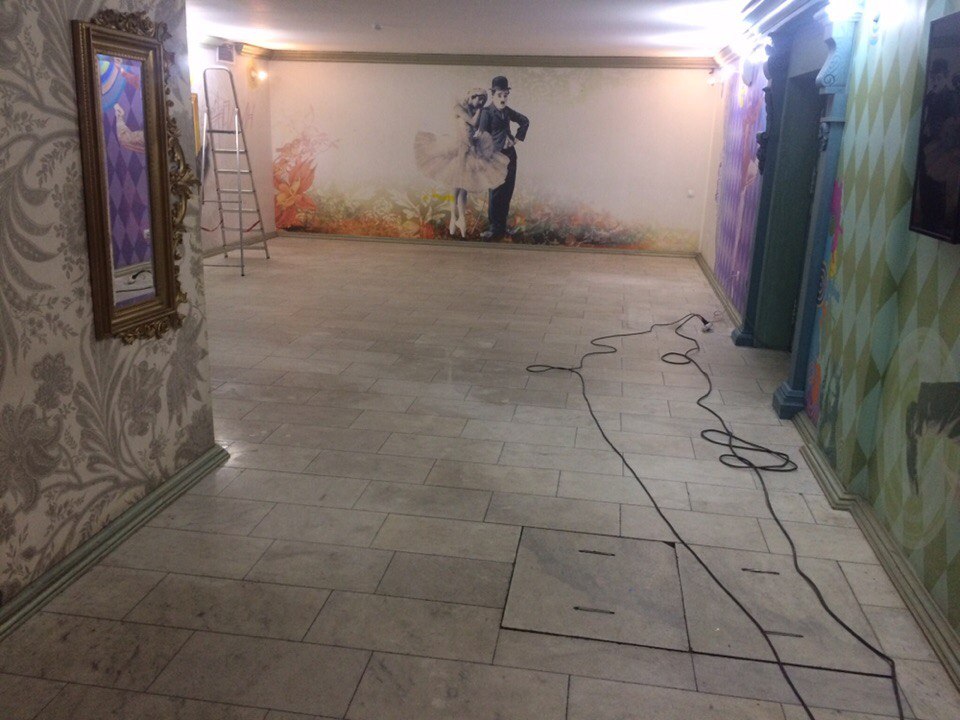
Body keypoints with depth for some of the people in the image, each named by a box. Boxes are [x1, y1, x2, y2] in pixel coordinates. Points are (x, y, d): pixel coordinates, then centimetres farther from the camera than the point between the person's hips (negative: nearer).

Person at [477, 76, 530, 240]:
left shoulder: (507, 111, 8)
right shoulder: (487, 112, -8)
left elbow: (525, 121, 24)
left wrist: (517, 138, 13)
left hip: (509, 156, 6)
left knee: (507, 193, 7)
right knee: (496, 193, -6)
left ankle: (501, 227, 15)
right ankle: (495, 228, 1)